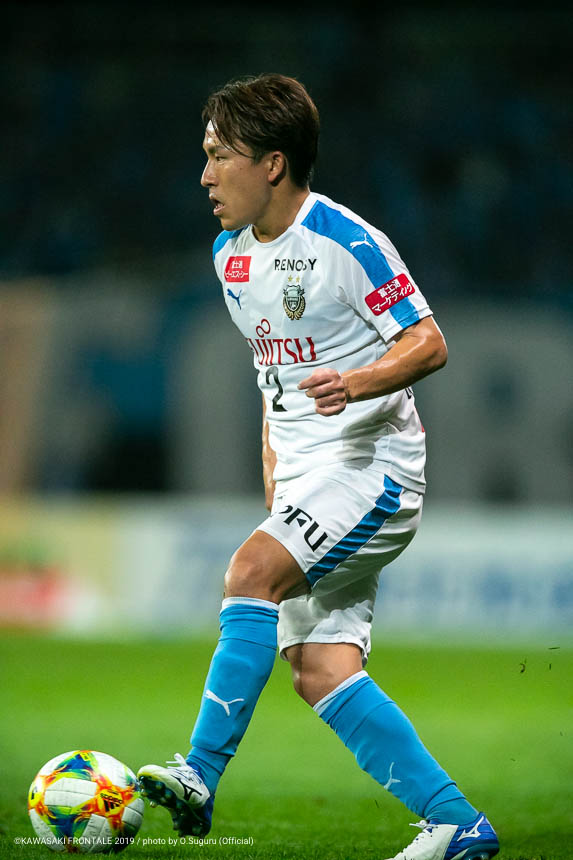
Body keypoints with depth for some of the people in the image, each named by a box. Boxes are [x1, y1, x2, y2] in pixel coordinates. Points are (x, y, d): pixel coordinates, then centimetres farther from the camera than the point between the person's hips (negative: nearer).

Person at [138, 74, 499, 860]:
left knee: (251, 571, -27)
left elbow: (429, 344, -13)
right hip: (306, 478, 8)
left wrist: (356, 384, -31)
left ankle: (200, 779, -30)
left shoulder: (346, 242, -13)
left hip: (372, 464, -8)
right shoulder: (232, 256, 13)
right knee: (320, 668, -2)